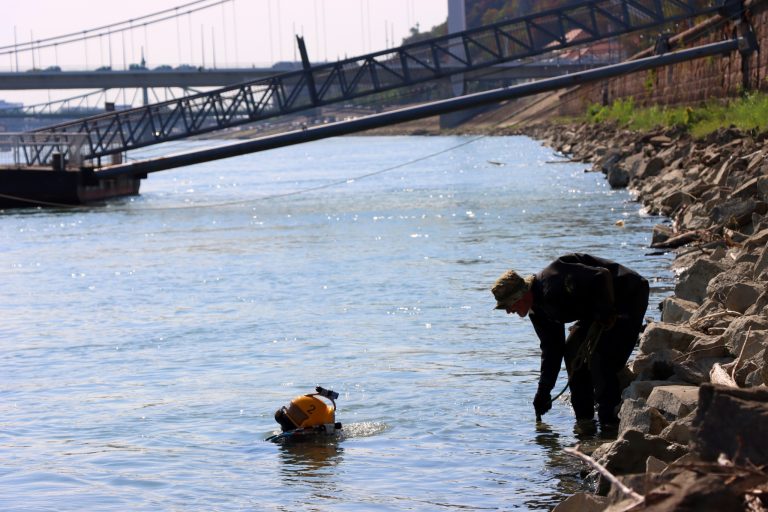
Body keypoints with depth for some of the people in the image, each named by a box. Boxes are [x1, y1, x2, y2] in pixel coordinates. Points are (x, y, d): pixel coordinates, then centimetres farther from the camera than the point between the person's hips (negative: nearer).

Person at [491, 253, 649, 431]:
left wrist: (604, 316, -27)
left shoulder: (554, 282, -29)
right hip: (602, 308, 10)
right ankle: (584, 418, 8)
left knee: (599, 357, -19)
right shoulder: (538, 311, 3)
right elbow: (551, 348, 10)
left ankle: (609, 420, -13)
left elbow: (602, 277, -32)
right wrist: (543, 391, 8)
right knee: (573, 351, 4)